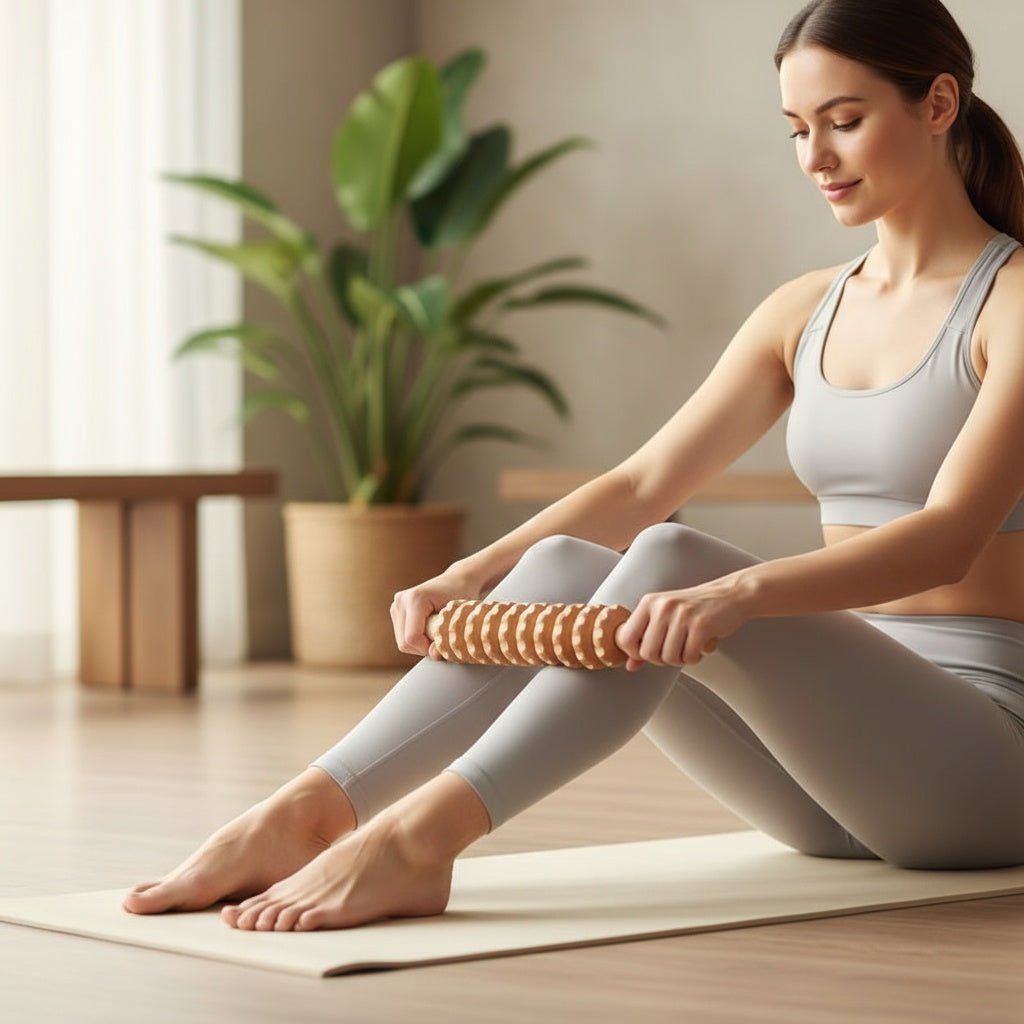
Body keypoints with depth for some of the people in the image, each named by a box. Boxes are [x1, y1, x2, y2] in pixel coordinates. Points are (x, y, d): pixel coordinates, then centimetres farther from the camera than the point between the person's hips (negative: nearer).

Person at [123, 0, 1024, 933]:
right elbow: (642, 484, 7)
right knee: (563, 568, -18)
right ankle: (305, 813, -29)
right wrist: (471, 574, -10)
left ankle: (417, 838, -39)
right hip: (836, 733, 6)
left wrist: (739, 592, -38)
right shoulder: (806, 312, 14)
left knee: (671, 562, -30)